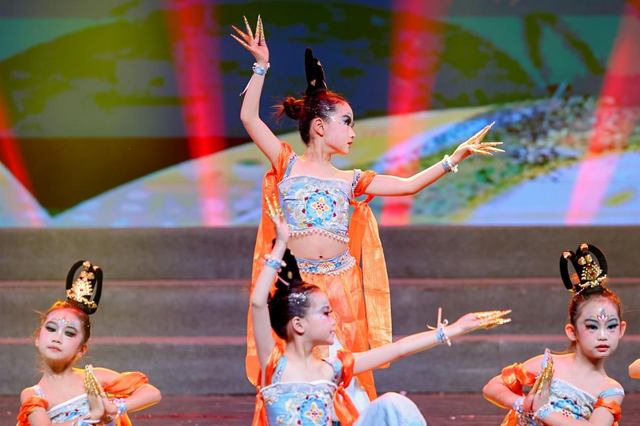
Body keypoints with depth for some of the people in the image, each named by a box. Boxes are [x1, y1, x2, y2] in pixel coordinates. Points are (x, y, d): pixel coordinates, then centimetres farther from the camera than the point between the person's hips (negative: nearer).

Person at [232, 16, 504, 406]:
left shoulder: (349, 180, 17)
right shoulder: (288, 164, 9)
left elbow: (408, 185, 15)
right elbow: (249, 117, 2)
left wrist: (455, 157, 9)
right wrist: (262, 66, 1)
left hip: (341, 282, 3)